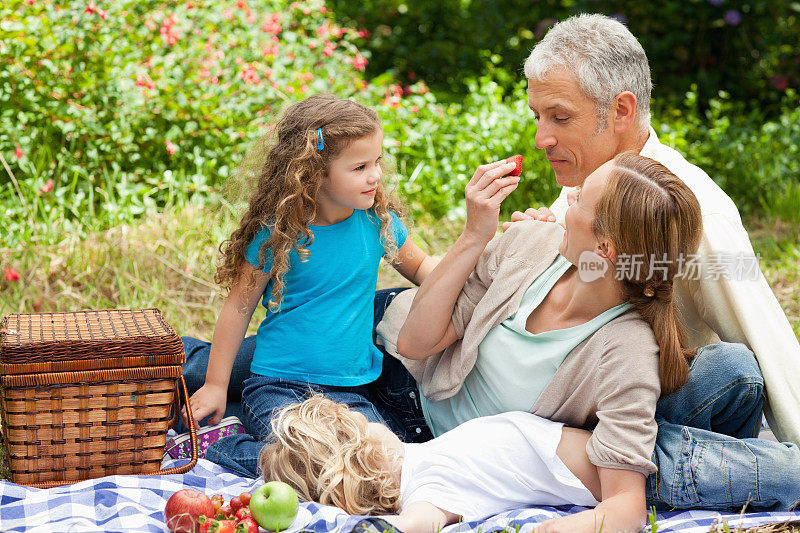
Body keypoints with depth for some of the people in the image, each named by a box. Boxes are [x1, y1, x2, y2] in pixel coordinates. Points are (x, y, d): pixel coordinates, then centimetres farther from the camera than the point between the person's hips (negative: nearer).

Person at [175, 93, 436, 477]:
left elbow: (420, 266, 18)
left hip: (348, 390, 5)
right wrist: (215, 385, 2)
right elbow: (239, 306, -2)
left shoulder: (376, 219, 0)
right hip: (277, 385, -4)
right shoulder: (278, 233, -10)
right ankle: (213, 445, -3)